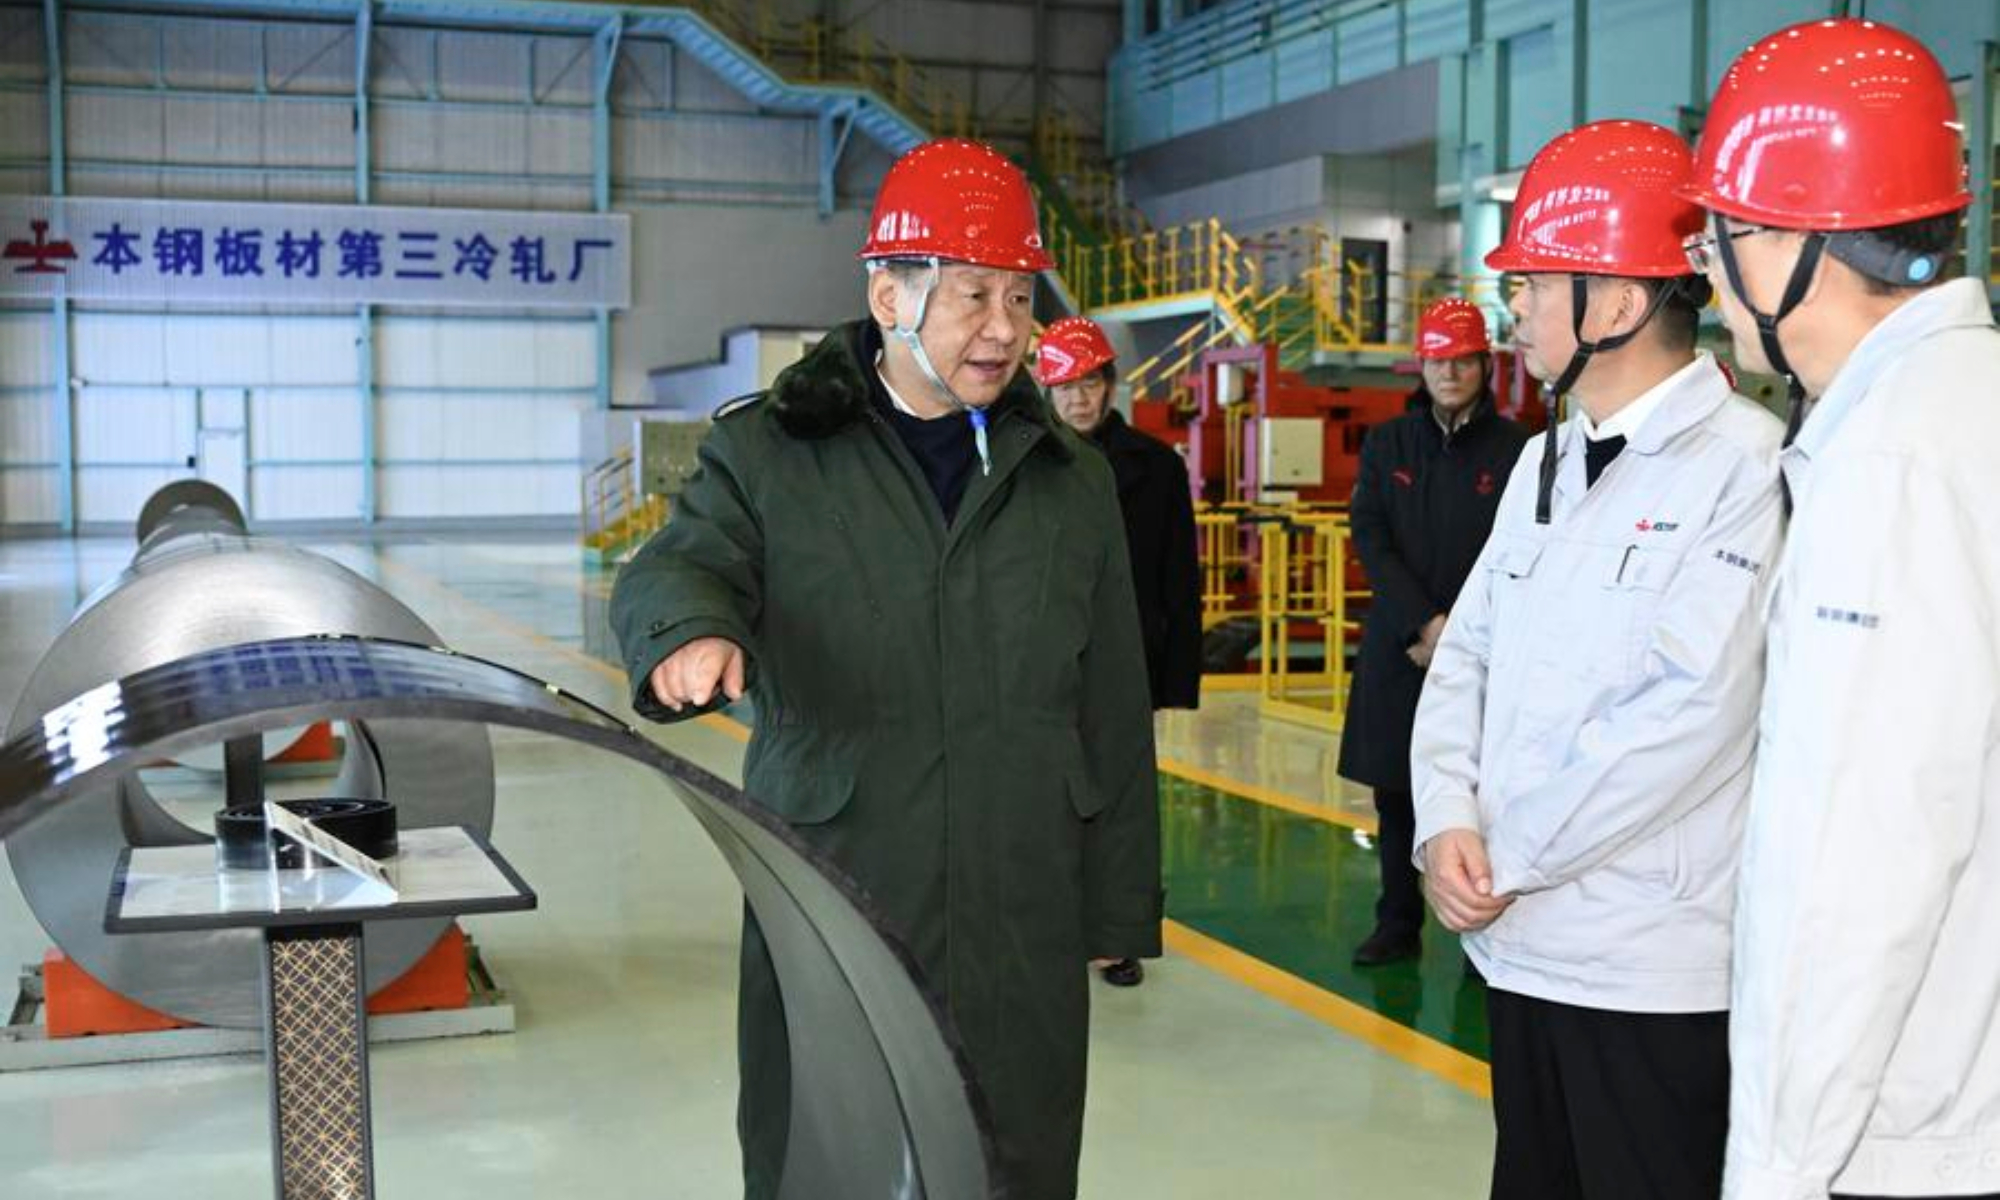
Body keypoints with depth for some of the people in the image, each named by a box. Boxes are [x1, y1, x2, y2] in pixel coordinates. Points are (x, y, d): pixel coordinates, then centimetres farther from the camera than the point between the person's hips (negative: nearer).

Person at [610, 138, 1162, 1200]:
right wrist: (691, 627, -37)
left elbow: (1114, 716, 12)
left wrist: (1118, 909, 10)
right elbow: (668, 572, -13)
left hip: (1021, 926, 3)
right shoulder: (769, 455, 2)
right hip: (830, 913, -2)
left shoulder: (1072, 483, 11)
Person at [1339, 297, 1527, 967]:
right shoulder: (1386, 445, 8)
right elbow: (1370, 541, 1)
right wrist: (1424, 623, -10)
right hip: (1397, 647, 3)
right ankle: (1398, 925, 20)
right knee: (1395, 794, 8)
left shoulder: (1516, 448, -1)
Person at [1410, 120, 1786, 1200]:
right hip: (1520, 942, 7)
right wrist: (1446, 823, -6)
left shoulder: (1748, 463, -14)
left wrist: (1505, 857, -15)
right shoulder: (1545, 463, 12)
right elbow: (1467, 655, 11)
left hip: (1654, 972, -7)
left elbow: (1691, 712, -21)